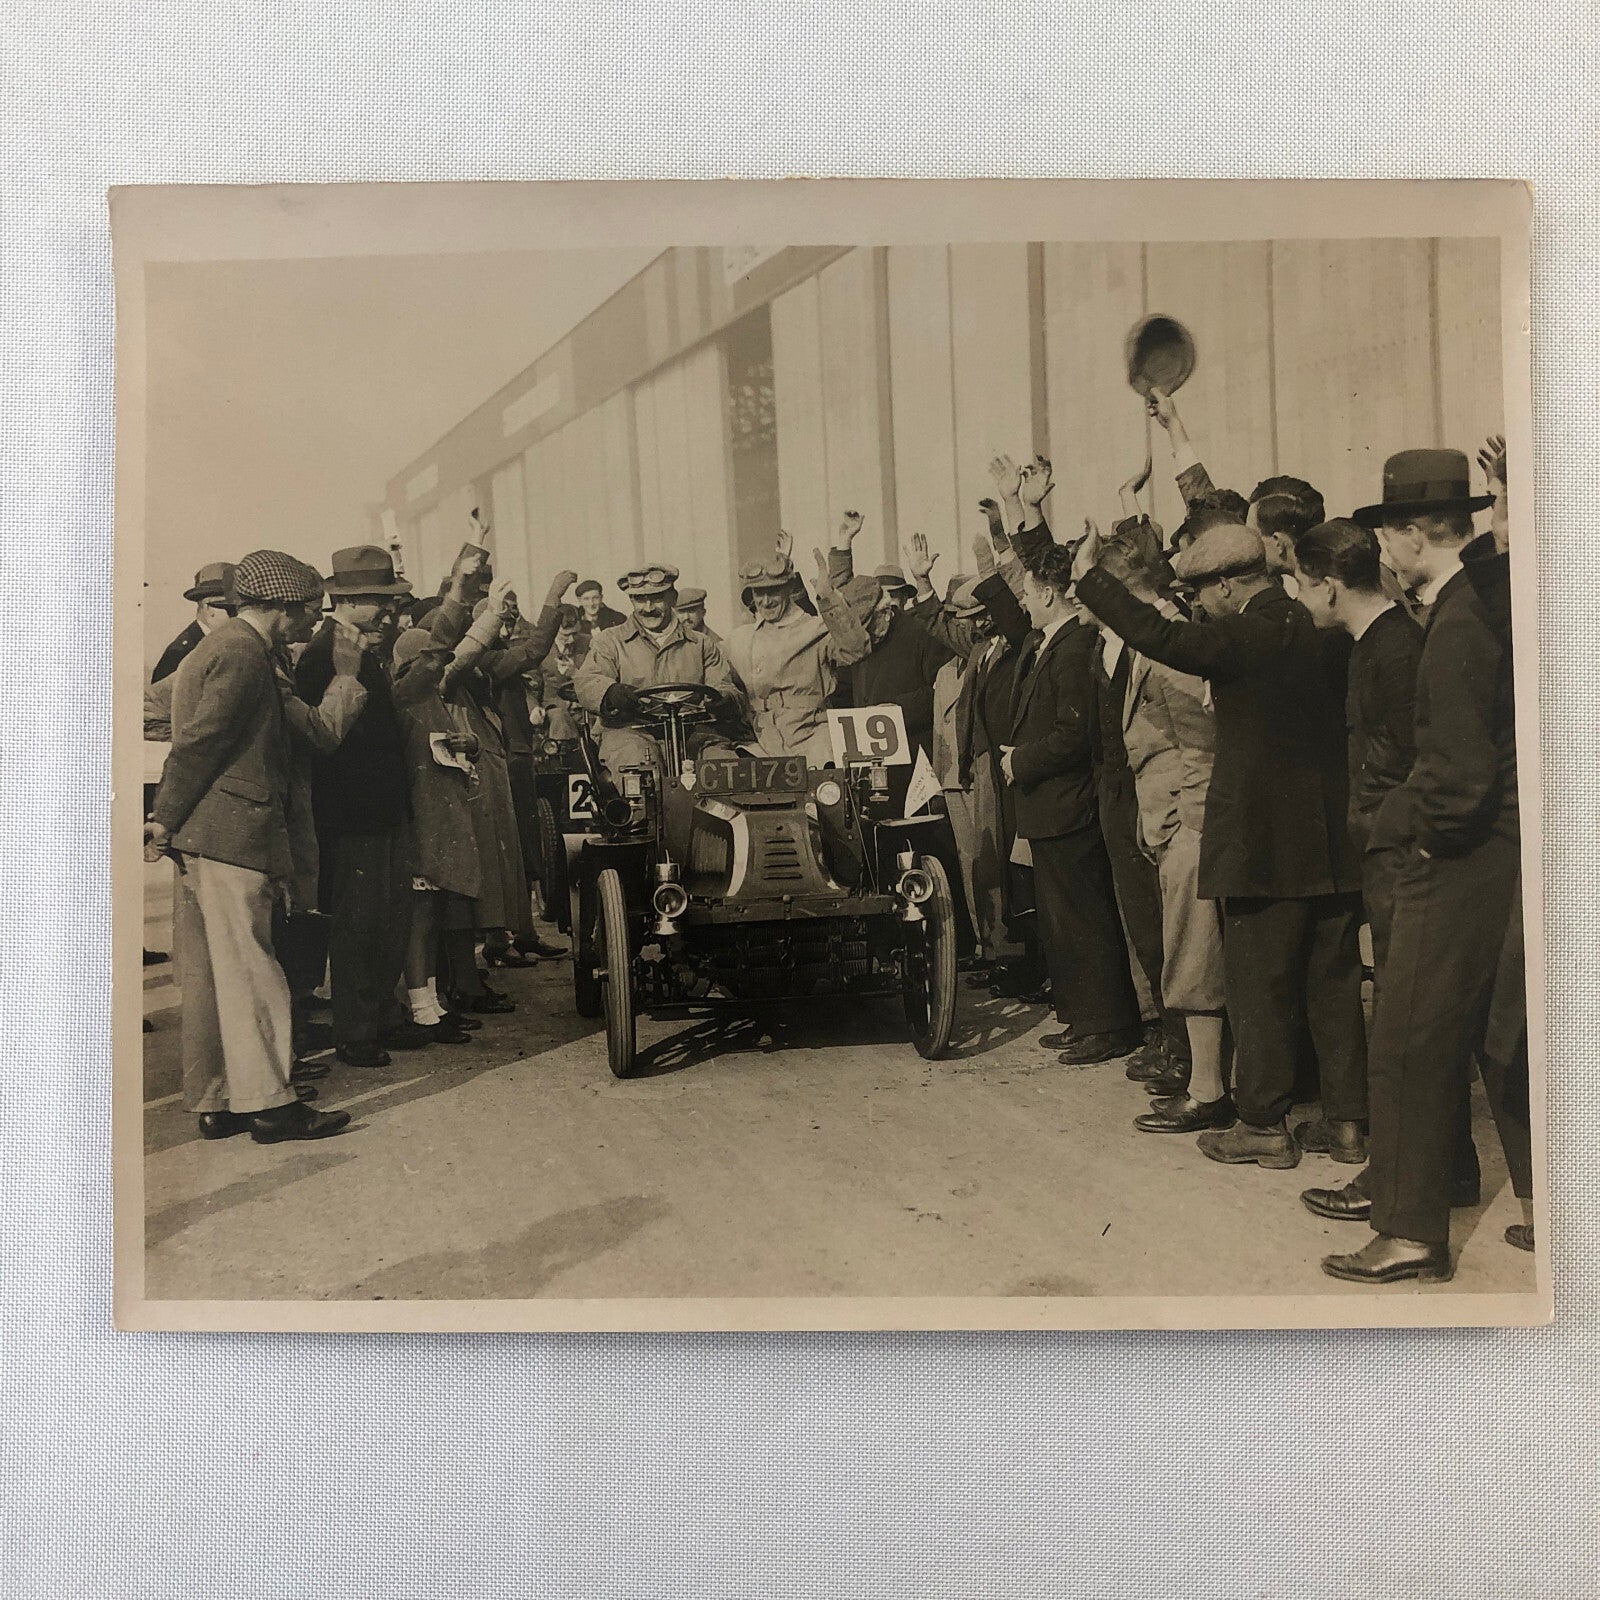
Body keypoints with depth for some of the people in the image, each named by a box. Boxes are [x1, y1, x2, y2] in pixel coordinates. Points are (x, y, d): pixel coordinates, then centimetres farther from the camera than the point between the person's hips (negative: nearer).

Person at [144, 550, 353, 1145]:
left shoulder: (211, 649, 21)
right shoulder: (244, 655, -11)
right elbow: (199, 740, -17)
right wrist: (164, 820, -13)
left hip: (198, 836, 10)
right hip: (233, 834, -10)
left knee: (206, 973, 10)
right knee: (249, 968, -6)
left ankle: (214, 1101, 17)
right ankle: (267, 1102, -2)